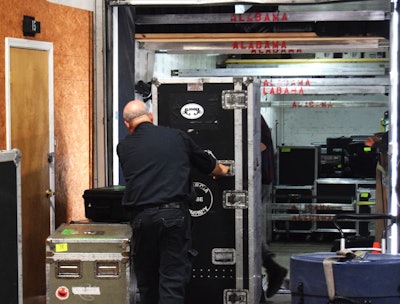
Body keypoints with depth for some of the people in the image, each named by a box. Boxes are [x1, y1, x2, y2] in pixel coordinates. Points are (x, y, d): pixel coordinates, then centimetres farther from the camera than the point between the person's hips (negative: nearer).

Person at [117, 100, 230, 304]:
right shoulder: (177, 137, 8)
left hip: (142, 216, 1)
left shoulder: (124, 147, 8)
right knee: (173, 280, -2)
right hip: (175, 214, -1)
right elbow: (210, 166, 22)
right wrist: (222, 171, 47)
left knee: (147, 282, 15)